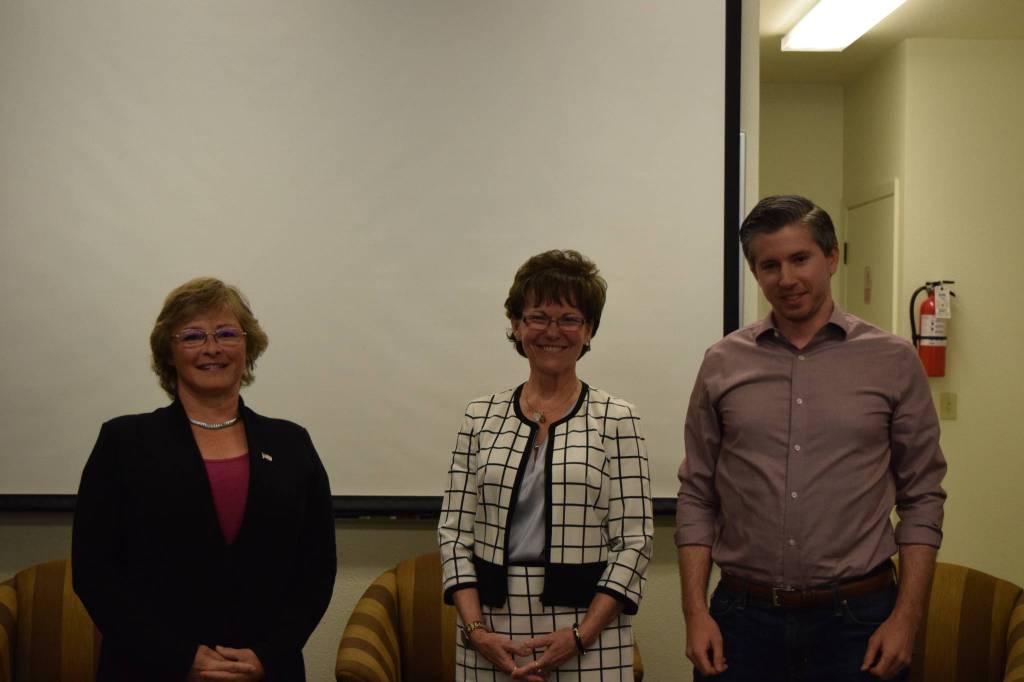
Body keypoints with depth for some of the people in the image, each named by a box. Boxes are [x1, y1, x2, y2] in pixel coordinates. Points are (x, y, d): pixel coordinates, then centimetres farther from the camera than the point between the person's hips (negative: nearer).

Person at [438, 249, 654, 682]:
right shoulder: (480, 417, 5)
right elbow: (454, 532, 3)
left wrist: (580, 635, -13)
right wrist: (477, 630, -8)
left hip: (588, 629, -2)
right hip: (491, 631, 2)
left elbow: (635, 541, -5)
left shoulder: (616, 420, -1)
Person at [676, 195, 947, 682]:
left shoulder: (893, 361, 1)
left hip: (856, 620, -1)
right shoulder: (722, 364, 3)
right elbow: (696, 498, 5)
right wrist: (695, 613, -2)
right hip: (743, 617, 1)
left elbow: (921, 498, 2)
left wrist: (906, 617, -5)